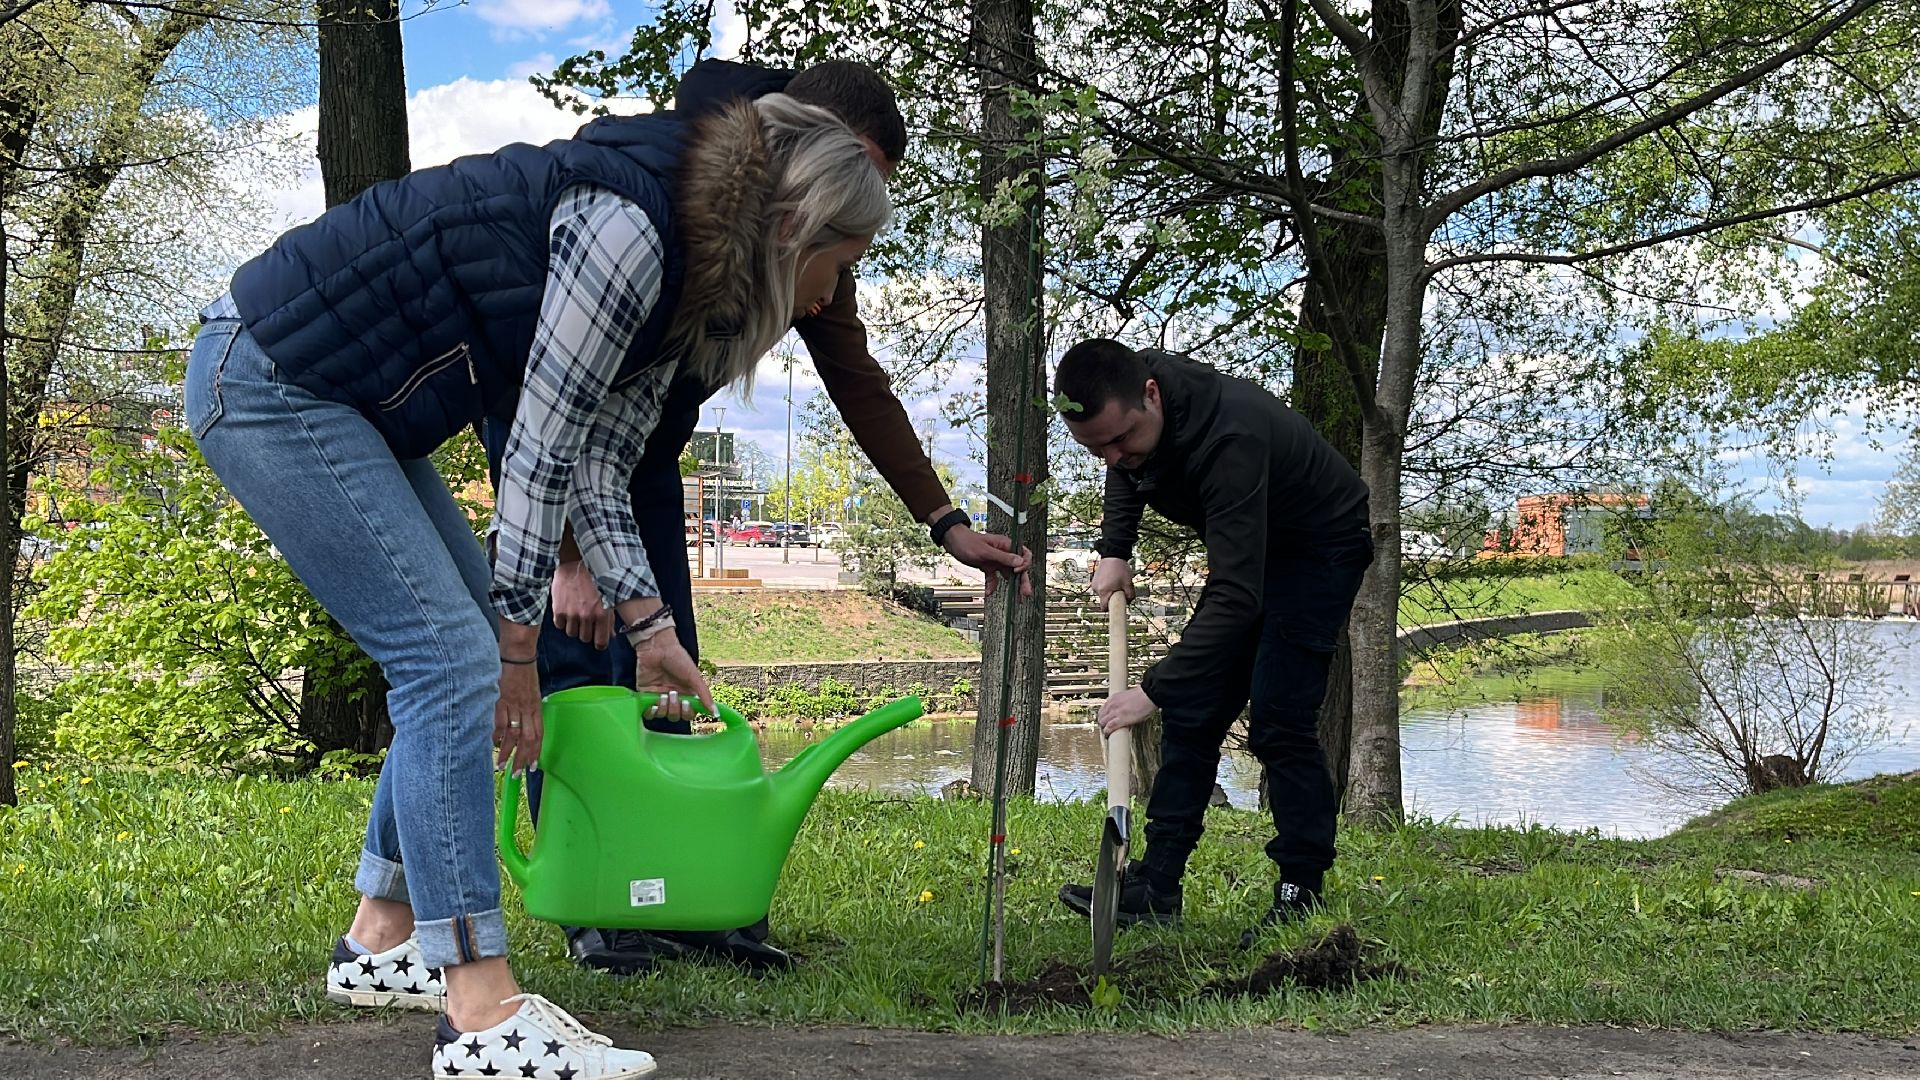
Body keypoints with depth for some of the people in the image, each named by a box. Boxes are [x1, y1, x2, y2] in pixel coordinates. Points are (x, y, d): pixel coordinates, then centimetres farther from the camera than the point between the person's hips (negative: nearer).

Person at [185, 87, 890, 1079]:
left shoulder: (678, 278, 8)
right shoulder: (623, 227, -22)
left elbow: (597, 468, 13)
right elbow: (541, 450, -18)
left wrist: (650, 632, 13)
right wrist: (517, 641, -10)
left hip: (344, 400, 10)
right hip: (268, 380, -10)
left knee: (464, 653, 11)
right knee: (452, 658, -14)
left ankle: (383, 940, 22)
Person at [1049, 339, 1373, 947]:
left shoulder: (1228, 441, -41)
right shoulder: (1127, 405, -16)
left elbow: (1236, 598, -43)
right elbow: (1130, 473, 12)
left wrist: (1155, 689, -43)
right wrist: (1114, 549, 0)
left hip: (1323, 547, -8)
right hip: (1252, 547, 8)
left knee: (1278, 721, -18)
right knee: (1192, 713, 1)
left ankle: (1302, 898, -10)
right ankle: (1156, 888, 2)